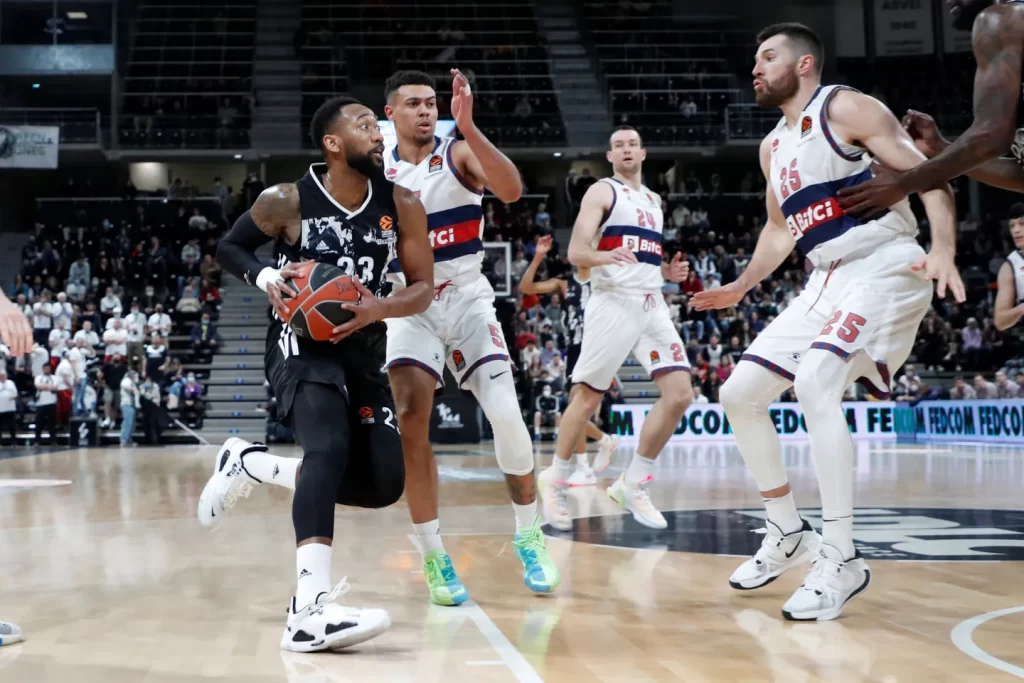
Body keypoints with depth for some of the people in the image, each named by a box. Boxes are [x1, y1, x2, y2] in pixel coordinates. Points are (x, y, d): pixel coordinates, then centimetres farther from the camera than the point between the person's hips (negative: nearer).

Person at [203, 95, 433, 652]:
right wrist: (266, 277, -17)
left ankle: (252, 464, 18)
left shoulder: (401, 206, -4)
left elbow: (424, 287, 0)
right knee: (330, 448, -32)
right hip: (300, 345, -5)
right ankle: (311, 610, -38)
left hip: (362, 352, 5)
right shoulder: (287, 202, -11)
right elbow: (228, 247, 4)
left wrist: (380, 308, -21)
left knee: (384, 484, 0)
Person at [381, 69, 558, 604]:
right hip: (410, 306, 1)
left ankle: (529, 538, 11)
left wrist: (468, 128, -33)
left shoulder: (459, 154, -4)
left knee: (506, 416, -12)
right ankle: (433, 557, -5)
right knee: (410, 419, -17)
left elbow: (511, 190, -24)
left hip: (467, 298, -1)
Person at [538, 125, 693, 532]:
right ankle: (554, 481, 16)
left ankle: (632, 485, 3)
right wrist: (605, 255, -29)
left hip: (653, 305, 6)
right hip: (613, 303, -6)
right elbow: (576, 253, -9)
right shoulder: (602, 192, 2)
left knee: (679, 395, -7)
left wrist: (668, 272, 10)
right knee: (587, 398, -2)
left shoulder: (654, 201, 22)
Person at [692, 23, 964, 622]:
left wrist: (944, 248, -30)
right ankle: (789, 535, 18)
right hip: (827, 280, 9)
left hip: (884, 269, -9)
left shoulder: (847, 108, -7)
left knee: (814, 383, -30)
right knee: (740, 393, 3)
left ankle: (843, 561, -22)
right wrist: (741, 288, 25)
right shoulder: (773, 147, 17)